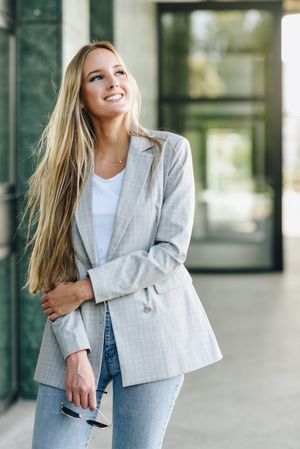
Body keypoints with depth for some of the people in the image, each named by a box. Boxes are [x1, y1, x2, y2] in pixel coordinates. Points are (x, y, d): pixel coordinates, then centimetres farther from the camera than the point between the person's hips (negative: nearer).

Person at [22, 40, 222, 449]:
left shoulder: (169, 151, 0)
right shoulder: (62, 163, 5)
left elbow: (170, 251, -7)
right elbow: (52, 268, -1)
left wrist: (87, 288, -11)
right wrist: (75, 351, -11)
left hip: (151, 329, -1)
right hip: (78, 330, 2)